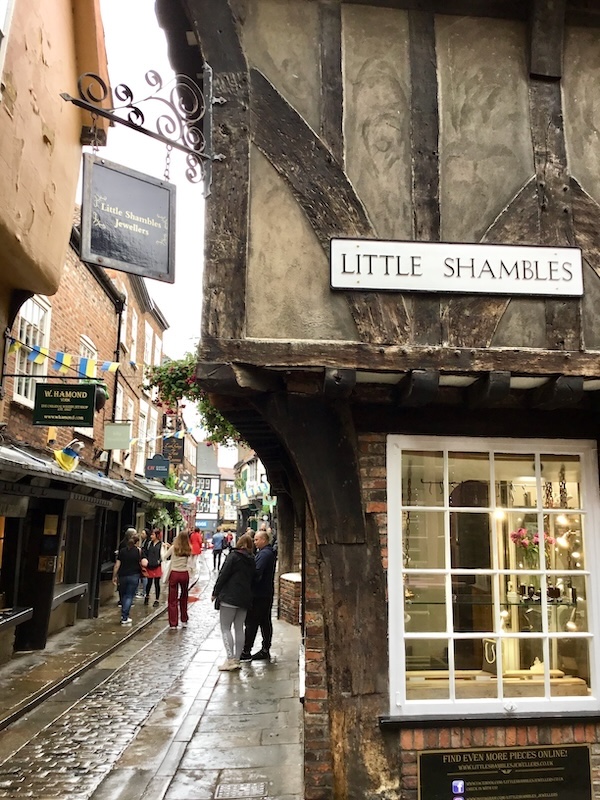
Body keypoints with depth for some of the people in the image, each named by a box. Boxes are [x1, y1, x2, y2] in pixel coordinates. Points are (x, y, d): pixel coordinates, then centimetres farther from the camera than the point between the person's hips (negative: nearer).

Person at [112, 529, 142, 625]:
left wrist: (114, 576, 4)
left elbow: (117, 565, -3)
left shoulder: (122, 551, -2)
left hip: (122, 576, 2)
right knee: (129, 596, 2)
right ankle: (125, 617, -4)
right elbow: (141, 564, -7)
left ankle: (124, 615, 25)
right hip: (134, 576, -2)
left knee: (123, 595, 19)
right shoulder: (138, 551, -6)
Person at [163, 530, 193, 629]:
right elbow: (190, 564, -8)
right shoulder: (188, 550, -4)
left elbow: (164, 557, 5)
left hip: (174, 574, -2)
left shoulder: (173, 547, -8)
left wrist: (164, 547, 17)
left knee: (173, 600, 5)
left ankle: (173, 624, 3)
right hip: (185, 574, 2)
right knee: (184, 598, 19)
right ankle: (184, 621, 26)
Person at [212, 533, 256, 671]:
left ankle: (230, 660, -10)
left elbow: (223, 575, -9)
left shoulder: (233, 556, -7)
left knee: (225, 628, -2)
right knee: (239, 628, 11)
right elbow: (252, 580, 13)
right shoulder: (251, 561, 11)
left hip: (229, 597, -6)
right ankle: (236, 659, 13)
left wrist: (215, 592, -3)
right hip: (245, 598, 6)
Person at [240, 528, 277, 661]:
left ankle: (246, 651, 2)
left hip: (258, 594, -10)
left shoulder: (264, 554, -18)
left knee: (251, 623, -3)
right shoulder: (270, 553, 14)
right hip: (267, 593, 10)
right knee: (265, 622, 12)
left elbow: (257, 572, -25)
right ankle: (265, 650, 18)